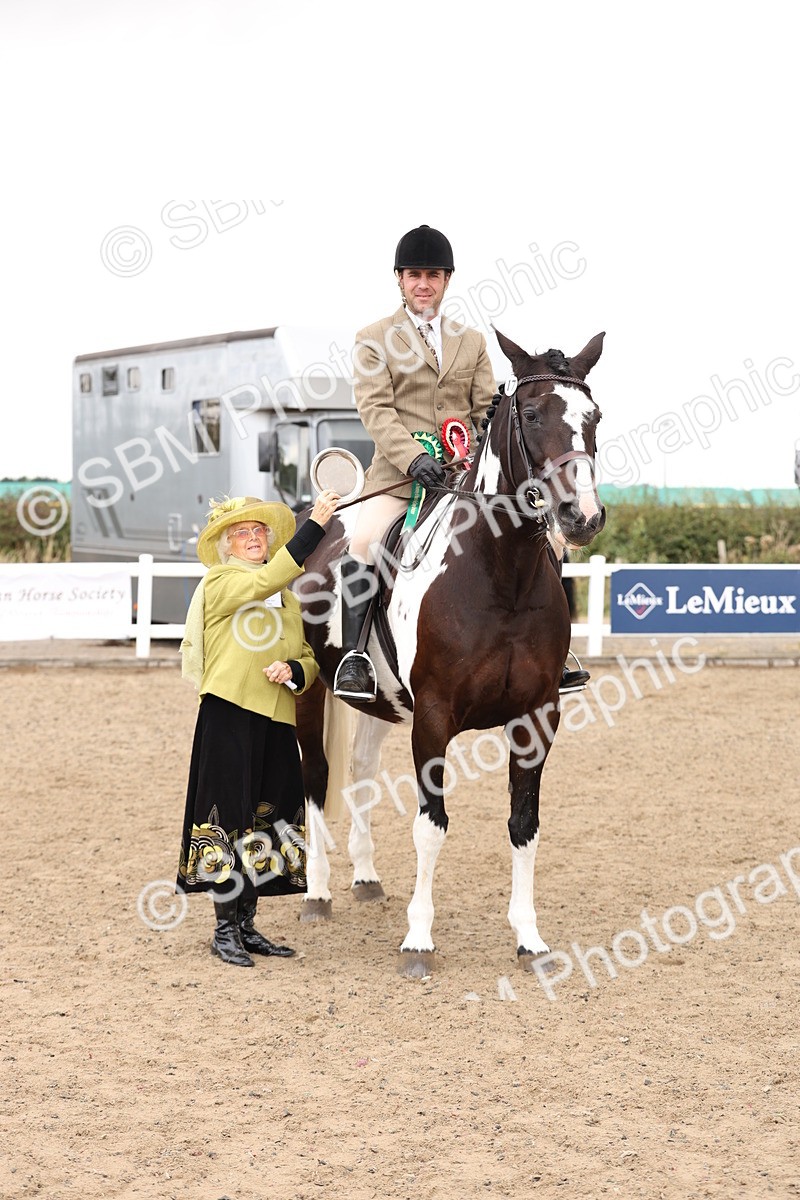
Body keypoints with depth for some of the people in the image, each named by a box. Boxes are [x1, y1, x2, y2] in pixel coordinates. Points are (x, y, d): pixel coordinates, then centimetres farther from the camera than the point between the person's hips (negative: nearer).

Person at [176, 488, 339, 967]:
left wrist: (294, 671, -7)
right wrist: (315, 526, -24)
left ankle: (247, 927, 18)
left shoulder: (288, 596, 18)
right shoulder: (219, 582, -2)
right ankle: (225, 929, 4)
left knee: (265, 820, 9)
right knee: (228, 819, -4)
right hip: (229, 716, -6)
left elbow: (310, 658, 18)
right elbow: (264, 581, -21)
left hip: (277, 721, 6)